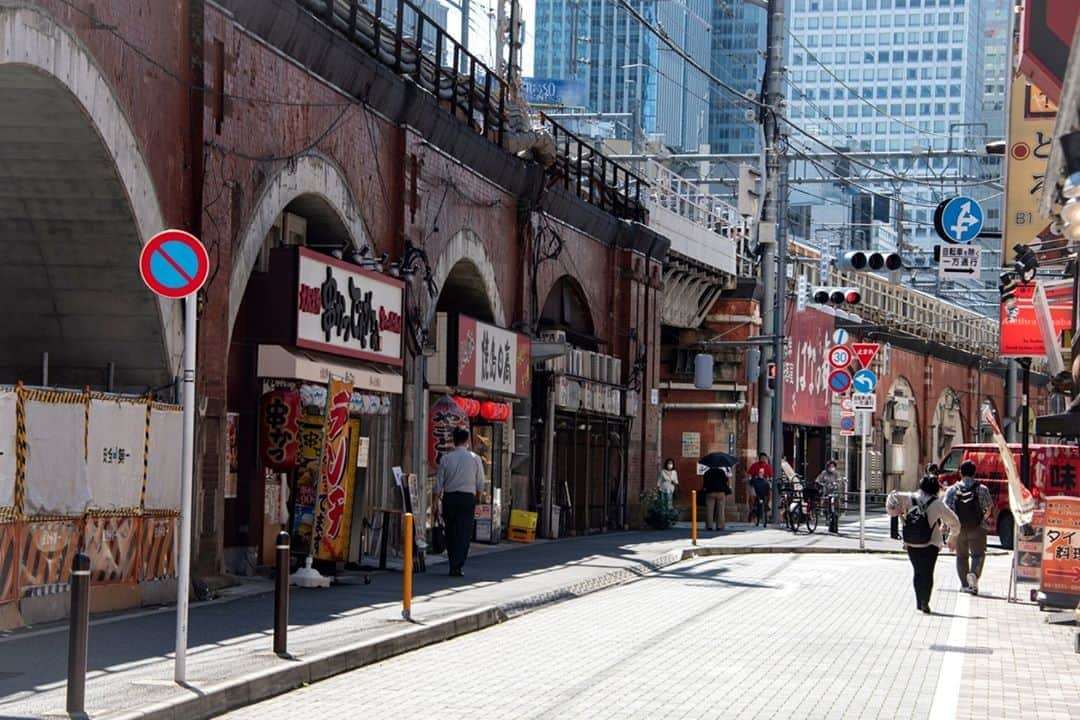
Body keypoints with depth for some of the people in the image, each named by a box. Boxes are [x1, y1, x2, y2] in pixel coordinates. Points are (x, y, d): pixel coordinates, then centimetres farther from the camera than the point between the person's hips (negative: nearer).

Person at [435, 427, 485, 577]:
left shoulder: (445, 459, -2)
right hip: (468, 497, -1)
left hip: (449, 498, 1)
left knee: (450, 532, 12)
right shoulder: (475, 458, -3)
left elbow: (438, 483, 1)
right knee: (464, 533, 1)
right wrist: (477, 496, 21)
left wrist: (437, 501, 13)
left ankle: (453, 565, 16)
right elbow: (480, 483, 3)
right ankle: (457, 566, -6)